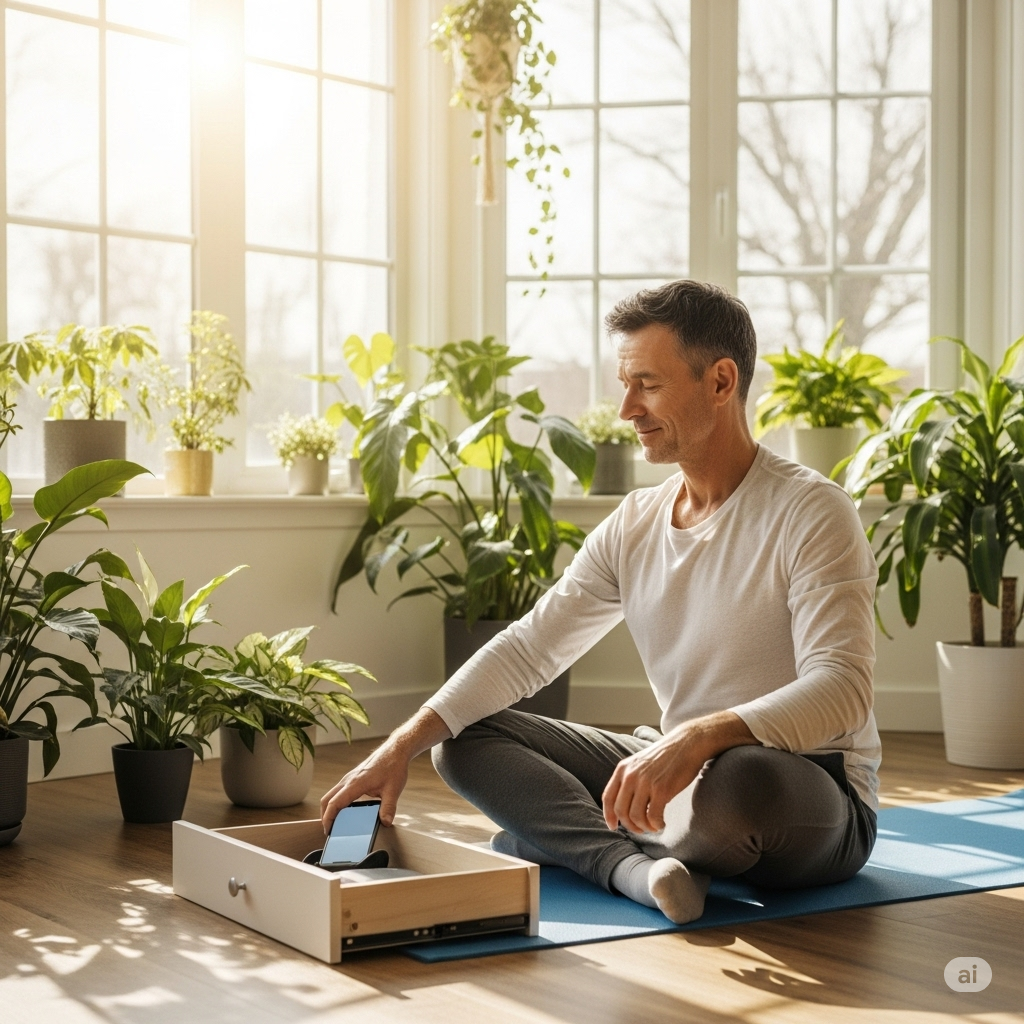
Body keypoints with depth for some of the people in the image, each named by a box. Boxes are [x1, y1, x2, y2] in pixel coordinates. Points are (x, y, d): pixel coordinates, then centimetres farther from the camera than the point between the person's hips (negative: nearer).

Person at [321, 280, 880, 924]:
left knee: (738, 782, -42)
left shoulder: (810, 513, -14)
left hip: (817, 796, -7)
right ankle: (642, 864, -22)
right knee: (465, 739, -1)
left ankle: (567, 841, -12)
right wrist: (403, 746, -7)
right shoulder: (632, 527, 6)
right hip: (679, 774, 7)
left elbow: (840, 689, -27)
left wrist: (699, 738, -42)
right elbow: (527, 648, 5)